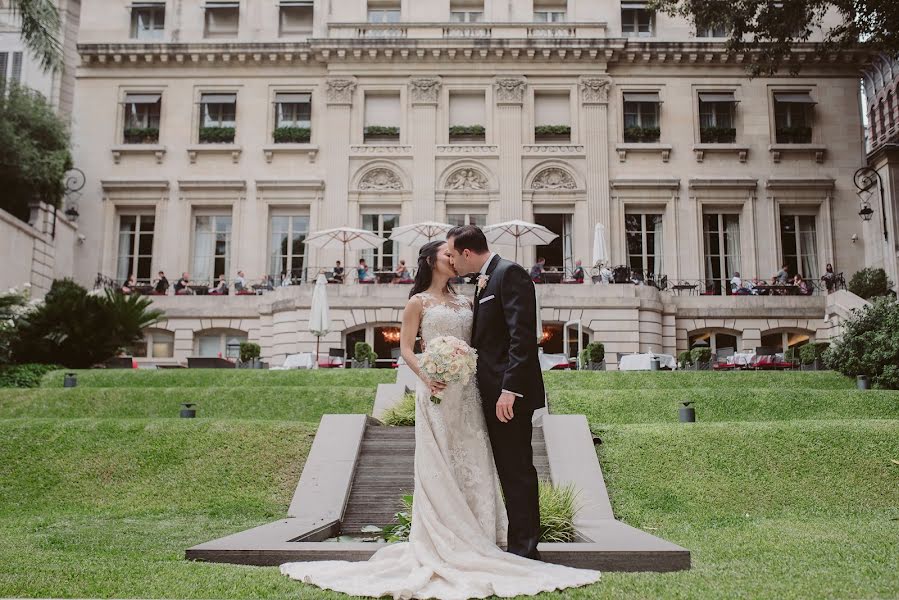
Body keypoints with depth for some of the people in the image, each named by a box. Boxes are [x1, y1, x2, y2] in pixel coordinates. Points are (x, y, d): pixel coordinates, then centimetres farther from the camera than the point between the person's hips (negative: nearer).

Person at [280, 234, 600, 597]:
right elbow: (405, 348, -1)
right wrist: (425, 376, -16)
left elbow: (476, 343, 18)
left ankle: (471, 539, 13)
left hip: (468, 393, 5)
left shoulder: (464, 302, 18)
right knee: (437, 467, -3)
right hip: (436, 393, -5)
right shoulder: (419, 302, 4)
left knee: (471, 465, 4)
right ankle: (440, 543, 5)